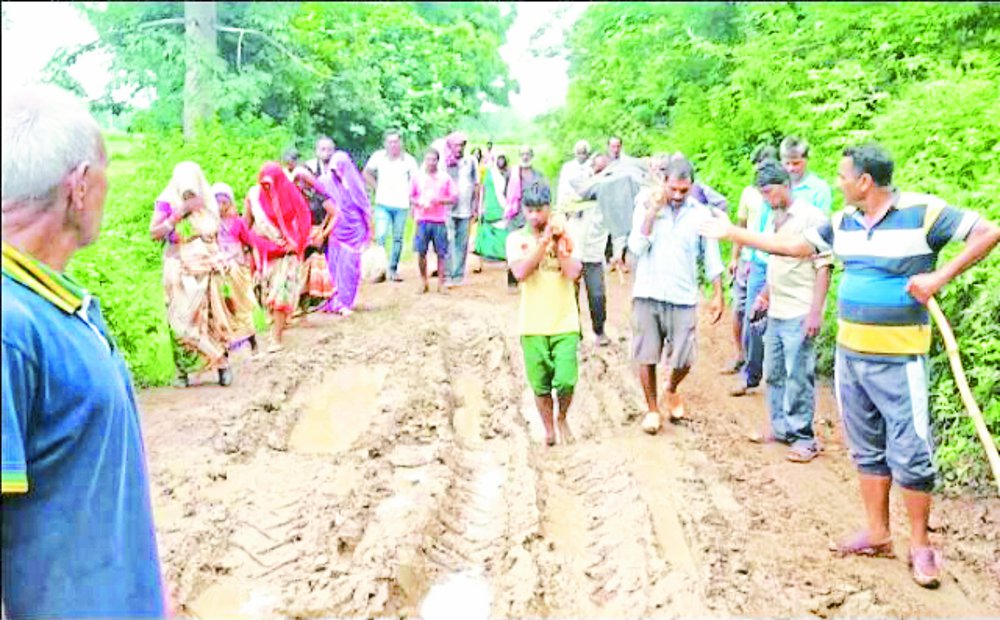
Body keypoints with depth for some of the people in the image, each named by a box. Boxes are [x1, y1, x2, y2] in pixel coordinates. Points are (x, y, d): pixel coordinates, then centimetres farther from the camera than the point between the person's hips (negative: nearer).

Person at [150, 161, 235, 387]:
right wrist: (178, 214, -17)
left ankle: (222, 364, 4)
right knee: (182, 319, -6)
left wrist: (220, 260, 11)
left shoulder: (207, 202, 10)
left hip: (208, 269, 3)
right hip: (181, 270, -2)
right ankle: (182, 371, -3)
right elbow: (154, 233, -11)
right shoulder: (167, 202, -1)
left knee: (213, 316, -2)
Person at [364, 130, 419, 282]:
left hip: (401, 205, 1)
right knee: (380, 236, -11)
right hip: (383, 204, 0)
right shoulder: (378, 156, -1)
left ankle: (393, 270, 16)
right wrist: (377, 187, 4)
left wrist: (408, 194, -3)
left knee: (398, 239, 6)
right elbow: (366, 174, 12)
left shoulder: (409, 160, -2)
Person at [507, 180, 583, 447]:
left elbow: (573, 273, -10)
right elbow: (520, 272, -16)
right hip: (533, 326, 0)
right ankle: (549, 429, 28)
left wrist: (558, 243, -11)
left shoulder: (565, 235, 2)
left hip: (565, 324, 0)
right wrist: (543, 241, -16)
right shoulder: (516, 239, 1)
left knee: (566, 382, -6)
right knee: (541, 386, 7)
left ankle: (562, 418, 24)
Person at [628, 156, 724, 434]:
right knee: (646, 357, 4)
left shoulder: (701, 214, 1)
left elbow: (712, 258, 7)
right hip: (647, 295, 0)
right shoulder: (645, 207, -1)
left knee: (683, 360, 1)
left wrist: (718, 295, 3)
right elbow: (636, 248, -12)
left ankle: (672, 390, 34)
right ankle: (652, 408, 23)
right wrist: (651, 213, -17)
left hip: (683, 297, 0)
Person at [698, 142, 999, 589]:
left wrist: (940, 276, -20)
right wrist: (732, 233, 14)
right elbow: (793, 246, 15)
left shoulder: (922, 212, -12)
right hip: (850, 354, 7)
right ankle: (877, 534, 28)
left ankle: (920, 546, 15)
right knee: (867, 450, 15)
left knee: (910, 454, -1)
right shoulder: (844, 222, 7)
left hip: (899, 359, -6)